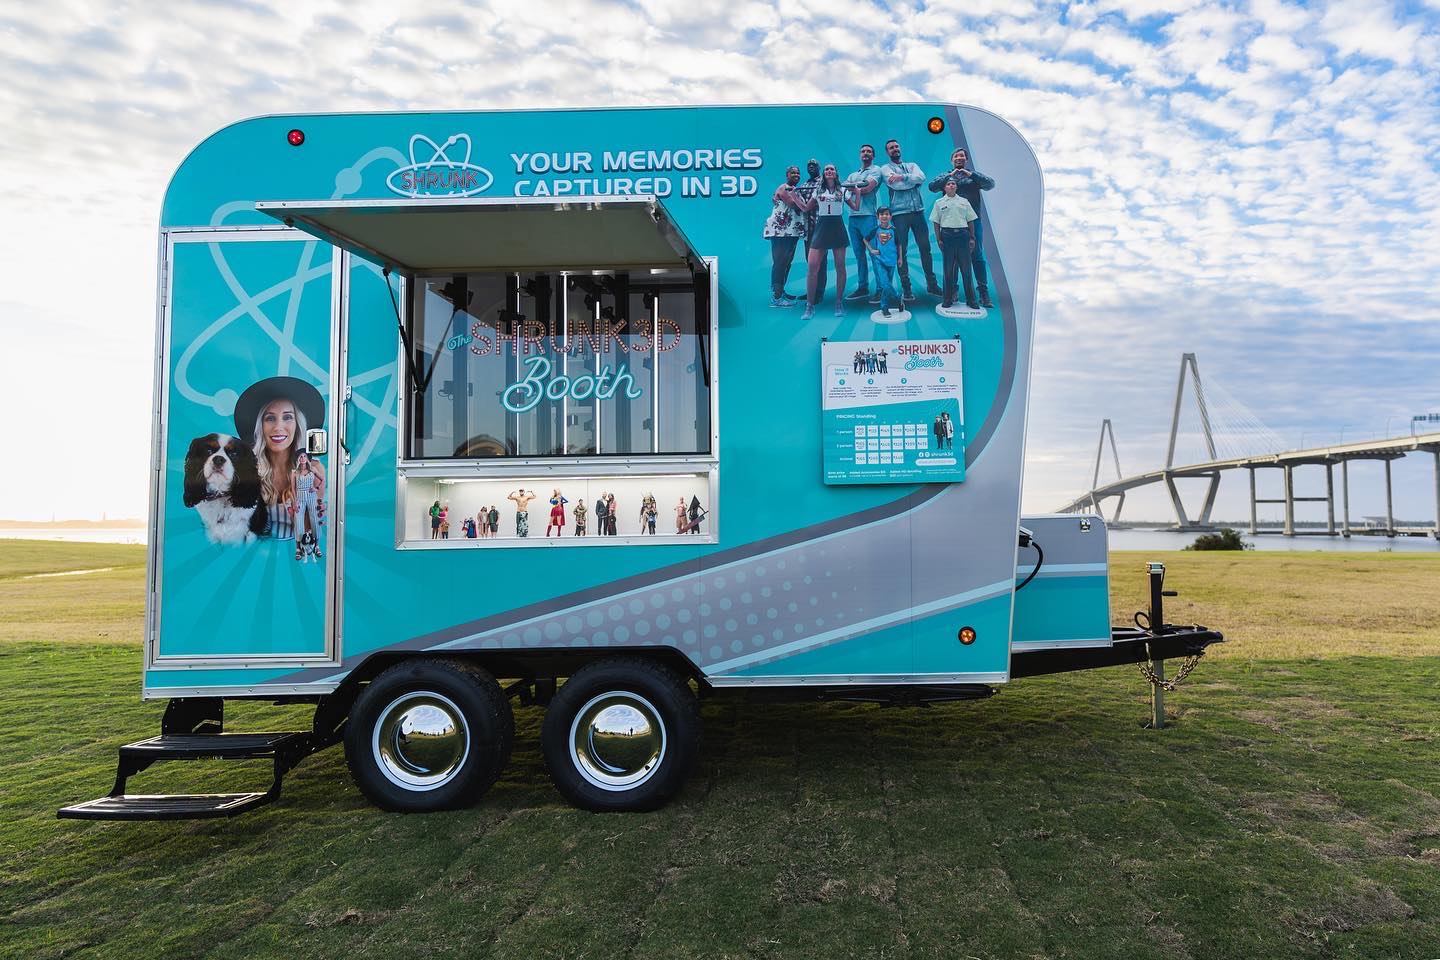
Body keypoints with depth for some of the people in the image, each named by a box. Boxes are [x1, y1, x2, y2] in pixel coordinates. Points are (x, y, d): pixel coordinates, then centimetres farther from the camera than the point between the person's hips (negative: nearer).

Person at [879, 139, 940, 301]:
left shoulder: (912, 165, 19)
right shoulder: (885, 169, 8)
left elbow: (922, 177, -4)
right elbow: (896, 185, -11)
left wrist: (903, 177, -15)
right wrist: (914, 180, -3)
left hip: (918, 211, 3)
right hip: (899, 213, -3)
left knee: (925, 248, 3)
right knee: (901, 251, -3)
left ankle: (931, 284, 10)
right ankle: (906, 288, 1)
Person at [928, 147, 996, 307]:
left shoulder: (974, 176, 12)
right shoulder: (945, 176, 12)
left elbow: (990, 184, -3)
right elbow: (932, 186, -6)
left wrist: (970, 174, -11)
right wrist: (950, 175, -11)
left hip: (973, 221, 0)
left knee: (977, 257, -3)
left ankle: (984, 292, -1)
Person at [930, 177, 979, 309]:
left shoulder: (964, 201, 11)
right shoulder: (939, 203, 8)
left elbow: (970, 221, 11)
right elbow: (936, 223, 5)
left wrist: (972, 238, 5)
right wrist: (938, 239, -3)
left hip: (963, 235, 1)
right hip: (947, 235, -1)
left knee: (966, 268, 0)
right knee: (948, 269, 2)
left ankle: (971, 299, 5)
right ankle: (948, 299, 11)